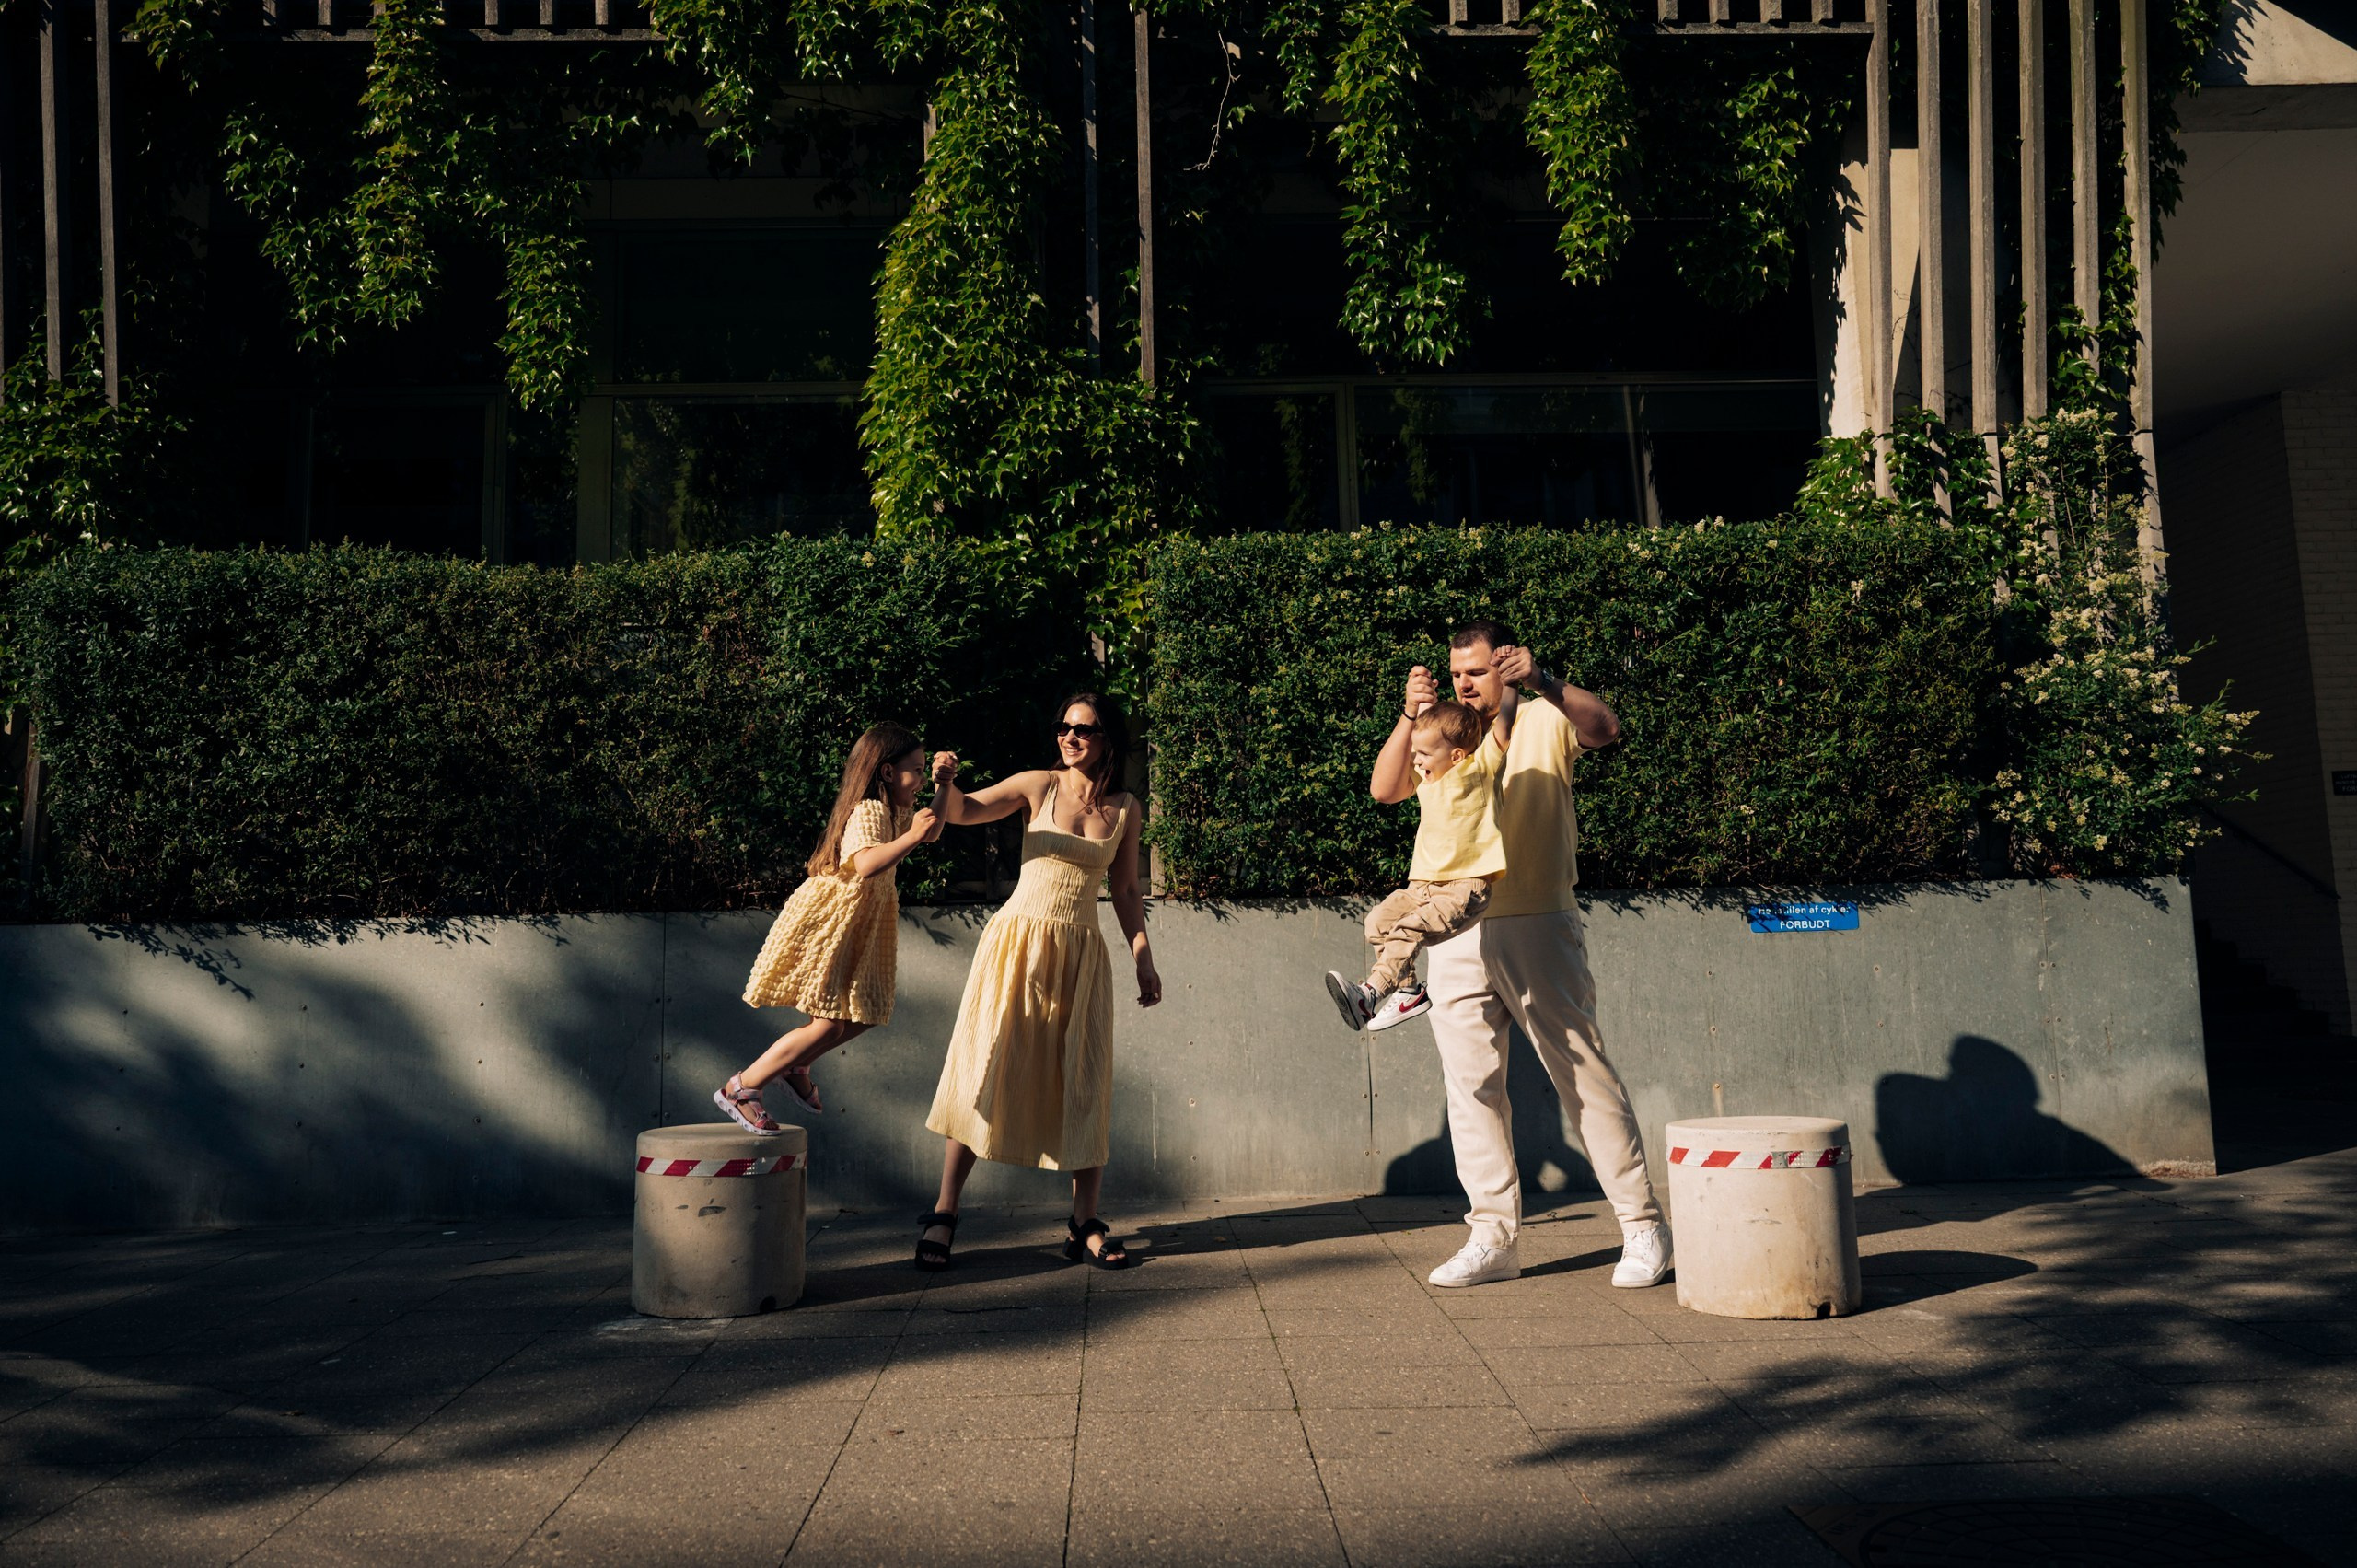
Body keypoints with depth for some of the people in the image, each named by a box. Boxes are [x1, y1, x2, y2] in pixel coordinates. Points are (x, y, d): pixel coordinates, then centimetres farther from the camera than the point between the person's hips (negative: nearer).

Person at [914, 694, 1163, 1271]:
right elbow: (962, 811, -6)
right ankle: (944, 1213, 3)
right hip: (1017, 942, -2)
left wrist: (1143, 957, 6)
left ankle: (1085, 1224, 11)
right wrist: (947, 782, -27)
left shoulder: (1125, 810, 7)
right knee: (986, 1072, -5)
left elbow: (1125, 891, 12)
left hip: (1081, 953, 2)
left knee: (1084, 1085, 2)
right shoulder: (1038, 785, 0)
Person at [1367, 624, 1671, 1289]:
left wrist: (1542, 682, -29)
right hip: (1457, 936, 4)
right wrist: (1409, 716, -14)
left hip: (1537, 926, -4)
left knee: (1585, 1076, -1)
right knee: (1472, 1085, 4)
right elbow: (1384, 789, 0)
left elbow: (1604, 728, -15)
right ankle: (1493, 1237, 12)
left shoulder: (1542, 721, 5)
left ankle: (1642, 1228, 8)